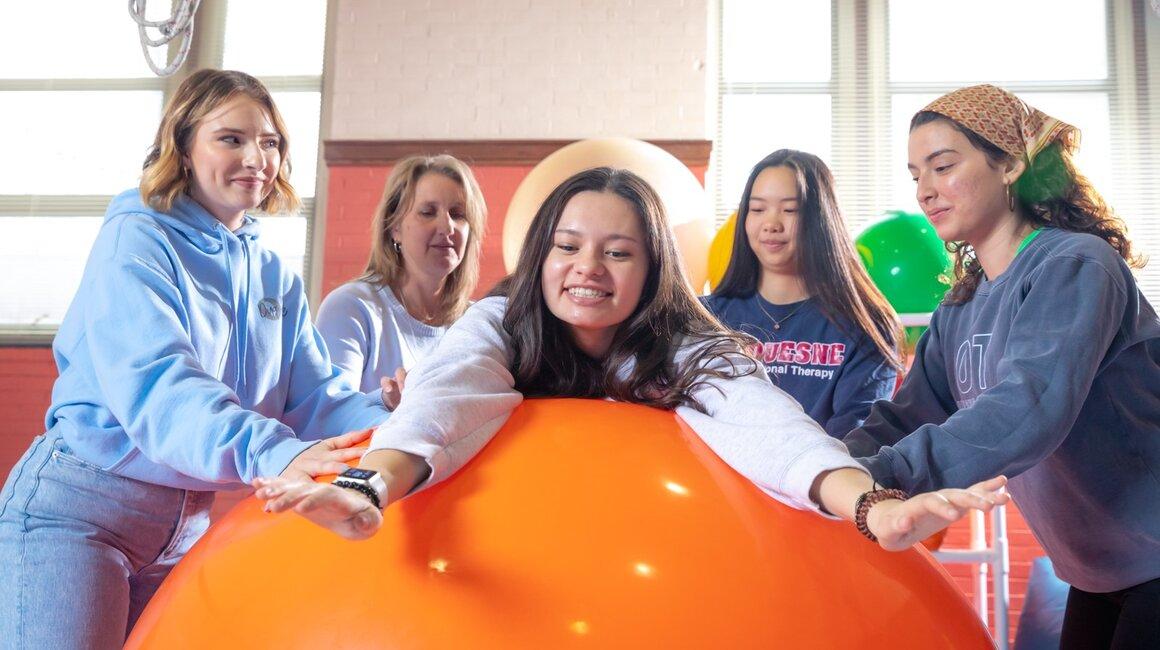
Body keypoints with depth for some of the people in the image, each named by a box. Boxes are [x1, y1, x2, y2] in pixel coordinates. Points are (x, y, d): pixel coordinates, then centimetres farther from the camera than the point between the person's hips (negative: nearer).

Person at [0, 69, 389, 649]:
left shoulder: (277, 278, 11)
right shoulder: (135, 238, -9)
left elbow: (313, 395, 1)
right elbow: (154, 381, -25)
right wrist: (270, 452, -41)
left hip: (190, 527, 6)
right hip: (79, 507, -6)